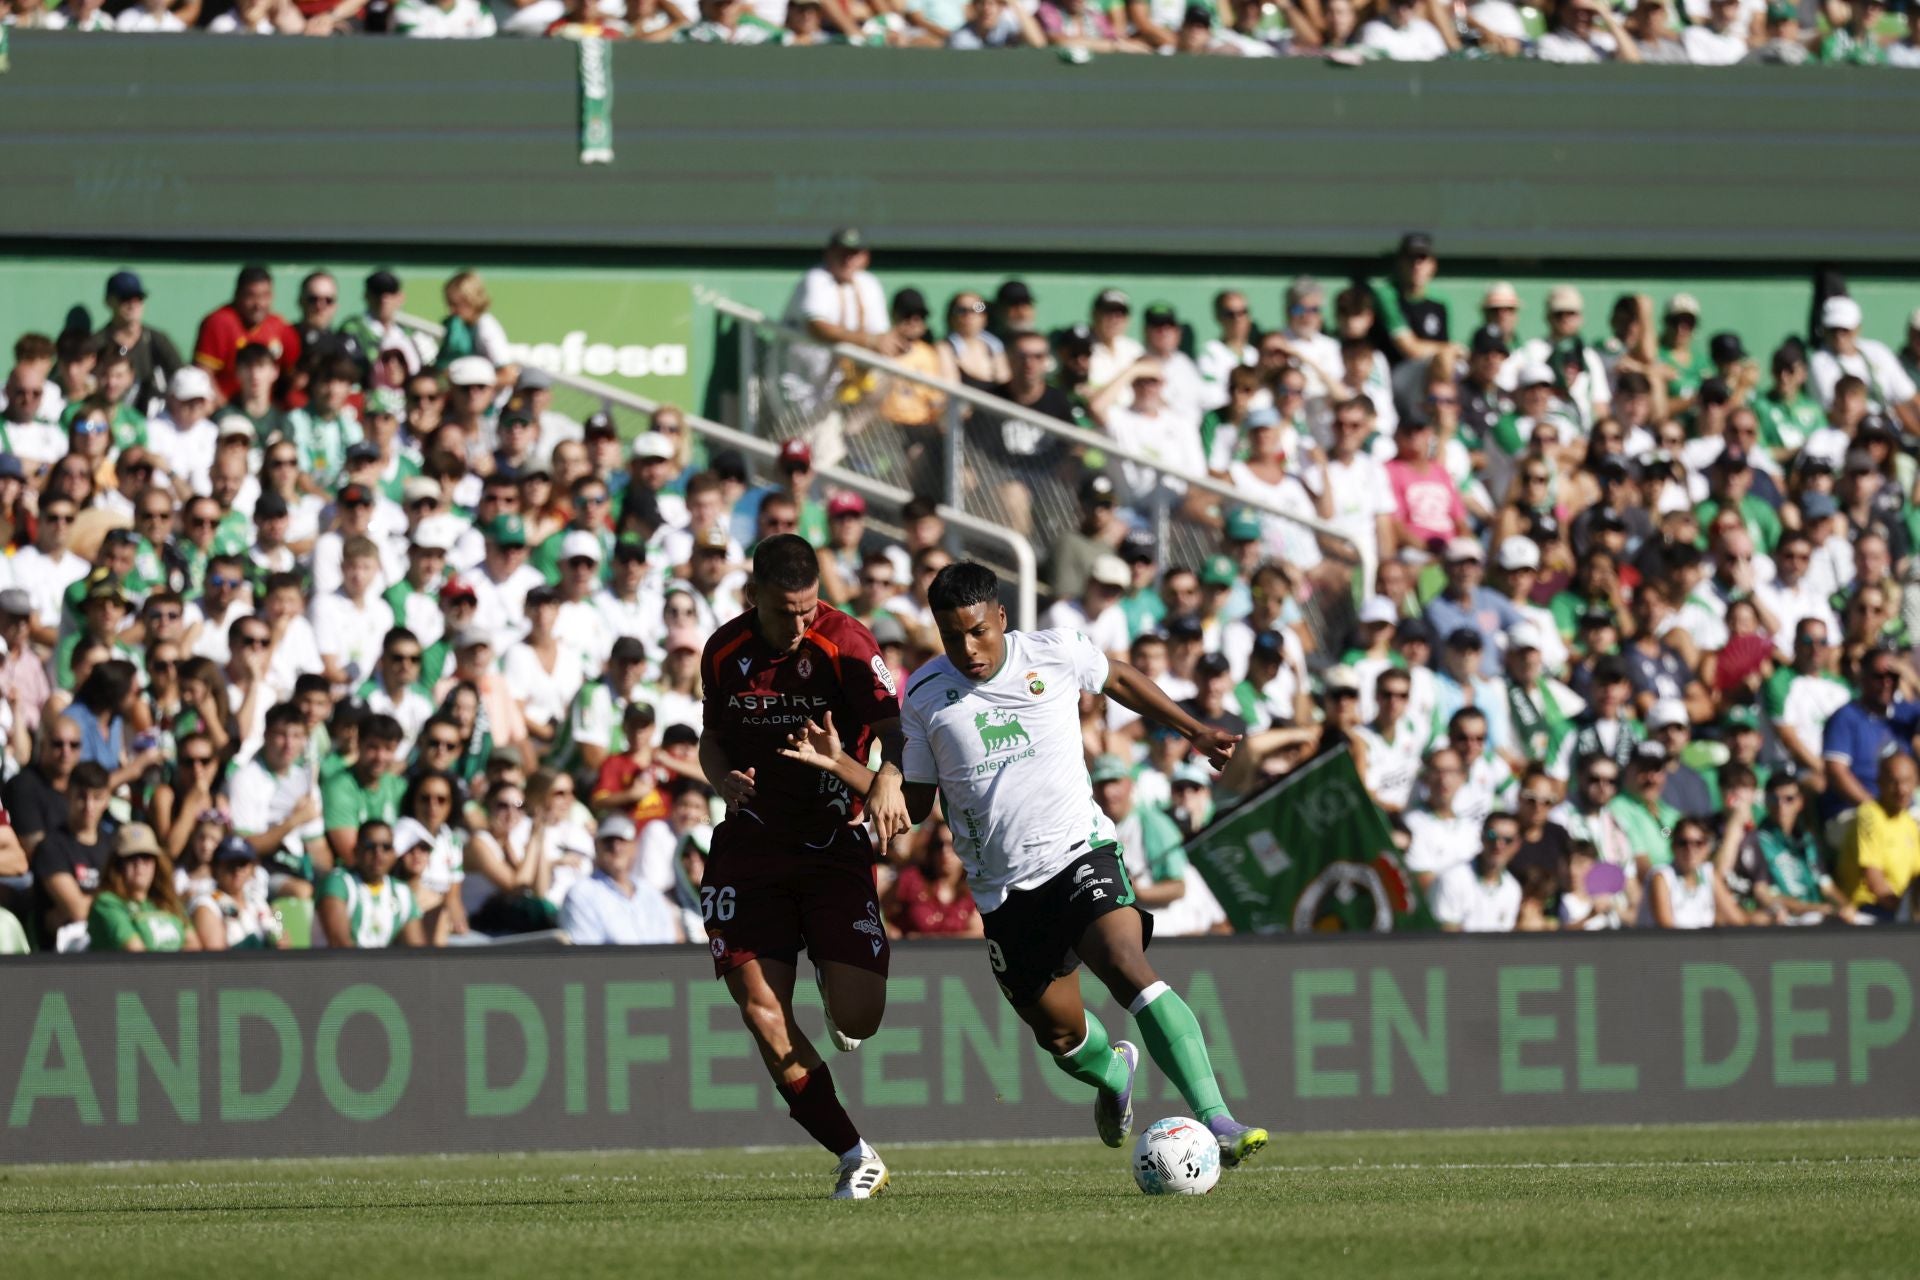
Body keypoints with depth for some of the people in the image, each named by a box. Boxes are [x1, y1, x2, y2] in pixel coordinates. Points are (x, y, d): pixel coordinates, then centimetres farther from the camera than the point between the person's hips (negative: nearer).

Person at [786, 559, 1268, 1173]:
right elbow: (914, 802, 9)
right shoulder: (924, 697, 2)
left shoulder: (1056, 653, -2)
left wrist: (1195, 730, 25)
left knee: (1129, 971, -28)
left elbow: (1119, 680, 20)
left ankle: (1214, 1117, -34)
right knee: (1062, 1035, 9)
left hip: (1080, 850, -3)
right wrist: (840, 765, -5)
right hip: (1004, 888, 3)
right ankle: (1115, 1072, 47)